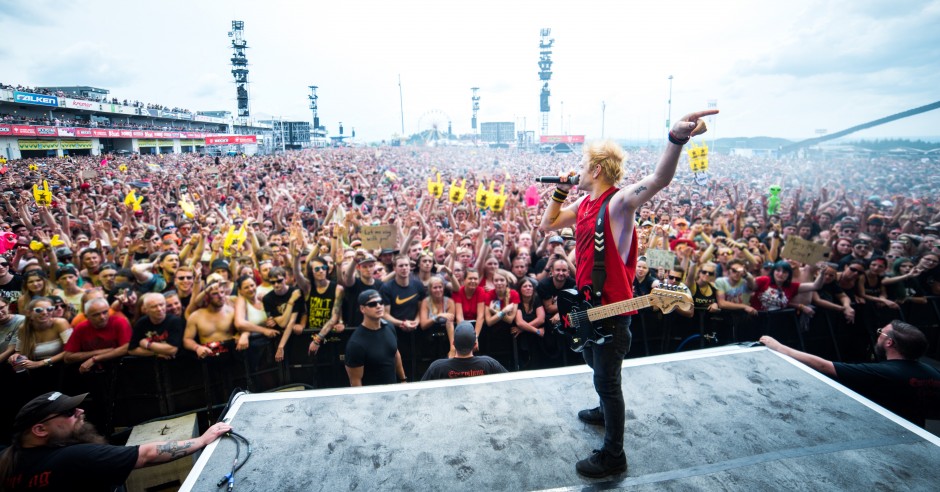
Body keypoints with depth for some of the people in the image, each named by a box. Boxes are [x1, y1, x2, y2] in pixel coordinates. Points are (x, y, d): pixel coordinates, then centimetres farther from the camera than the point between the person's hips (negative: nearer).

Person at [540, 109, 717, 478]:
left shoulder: (619, 201, -21)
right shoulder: (584, 203, 5)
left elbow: (659, 179, -40)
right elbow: (548, 224, 16)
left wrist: (677, 139, -58)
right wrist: (560, 192, 2)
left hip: (611, 308, -9)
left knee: (607, 379, 2)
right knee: (595, 365, 28)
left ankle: (613, 456, 20)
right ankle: (607, 411, 54)